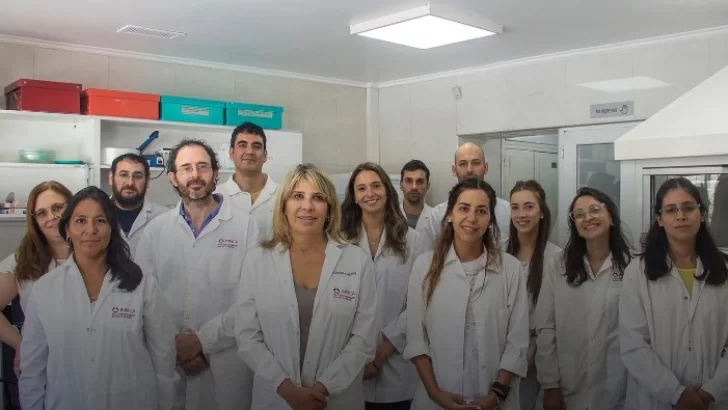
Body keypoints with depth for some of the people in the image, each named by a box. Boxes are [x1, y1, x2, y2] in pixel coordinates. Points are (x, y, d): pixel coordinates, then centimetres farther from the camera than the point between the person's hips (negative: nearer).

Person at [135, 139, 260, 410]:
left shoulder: (245, 226, -5)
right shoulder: (155, 229, 5)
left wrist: (203, 340, -13)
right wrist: (173, 344, -10)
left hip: (226, 360, -2)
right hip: (168, 360, 2)